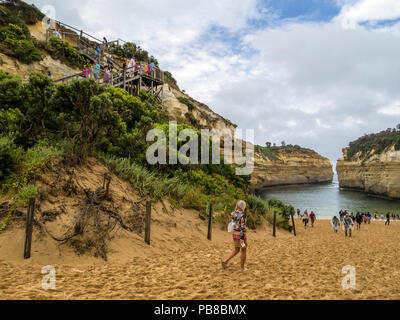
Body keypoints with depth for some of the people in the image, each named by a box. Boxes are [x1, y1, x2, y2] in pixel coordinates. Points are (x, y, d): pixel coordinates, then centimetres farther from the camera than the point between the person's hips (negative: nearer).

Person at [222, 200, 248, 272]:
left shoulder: (233, 213, 1)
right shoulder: (242, 215, -23)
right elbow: (243, 228, -24)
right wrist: (242, 239, -23)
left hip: (235, 234, 7)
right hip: (241, 235, -7)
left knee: (236, 250, 21)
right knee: (244, 251, 13)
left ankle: (225, 261, 9)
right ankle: (242, 268, 23)